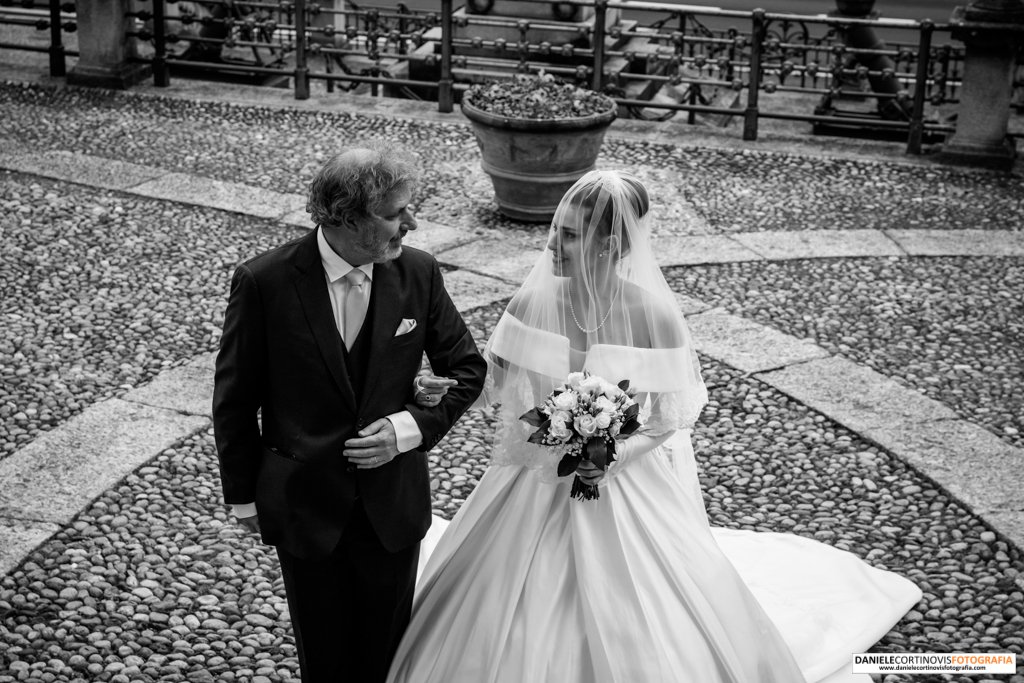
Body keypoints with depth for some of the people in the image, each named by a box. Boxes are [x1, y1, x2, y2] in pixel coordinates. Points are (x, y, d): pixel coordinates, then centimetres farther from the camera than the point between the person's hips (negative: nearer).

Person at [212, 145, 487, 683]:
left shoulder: (417, 273, -9)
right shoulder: (264, 282, -17)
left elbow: (467, 370, 3)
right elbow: (234, 398, -5)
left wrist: (414, 427, -13)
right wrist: (243, 495, 0)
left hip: (393, 502, 2)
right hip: (304, 505, -2)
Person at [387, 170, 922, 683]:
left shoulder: (653, 316, -20)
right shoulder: (532, 302, -11)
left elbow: (672, 417, -9)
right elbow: (497, 386, 3)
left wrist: (619, 455, -23)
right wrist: (449, 388, -15)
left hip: (627, 490, -3)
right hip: (537, 485, 3)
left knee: (632, 635, 9)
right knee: (518, 631, 13)